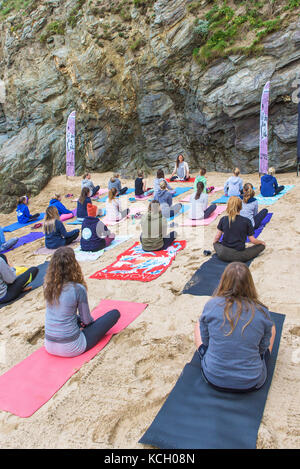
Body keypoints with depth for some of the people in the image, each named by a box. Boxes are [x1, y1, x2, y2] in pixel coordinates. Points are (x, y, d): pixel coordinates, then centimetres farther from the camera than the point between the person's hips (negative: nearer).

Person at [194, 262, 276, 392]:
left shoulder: (211, 305, -15)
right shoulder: (261, 312, -15)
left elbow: (204, 340, 0)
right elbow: (263, 348, 0)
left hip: (213, 378, 1)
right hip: (251, 384, 0)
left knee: (198, 325, 23)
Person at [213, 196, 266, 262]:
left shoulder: (223, 219, -1)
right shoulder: (246, 221, -6)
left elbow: (217, 237, 7)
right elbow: (252, 240, 0)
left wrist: (214, 242, 30)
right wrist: (262, 242, 21)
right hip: (239, 256, -3)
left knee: (216, 243, 35)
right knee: (262, 245, 12)